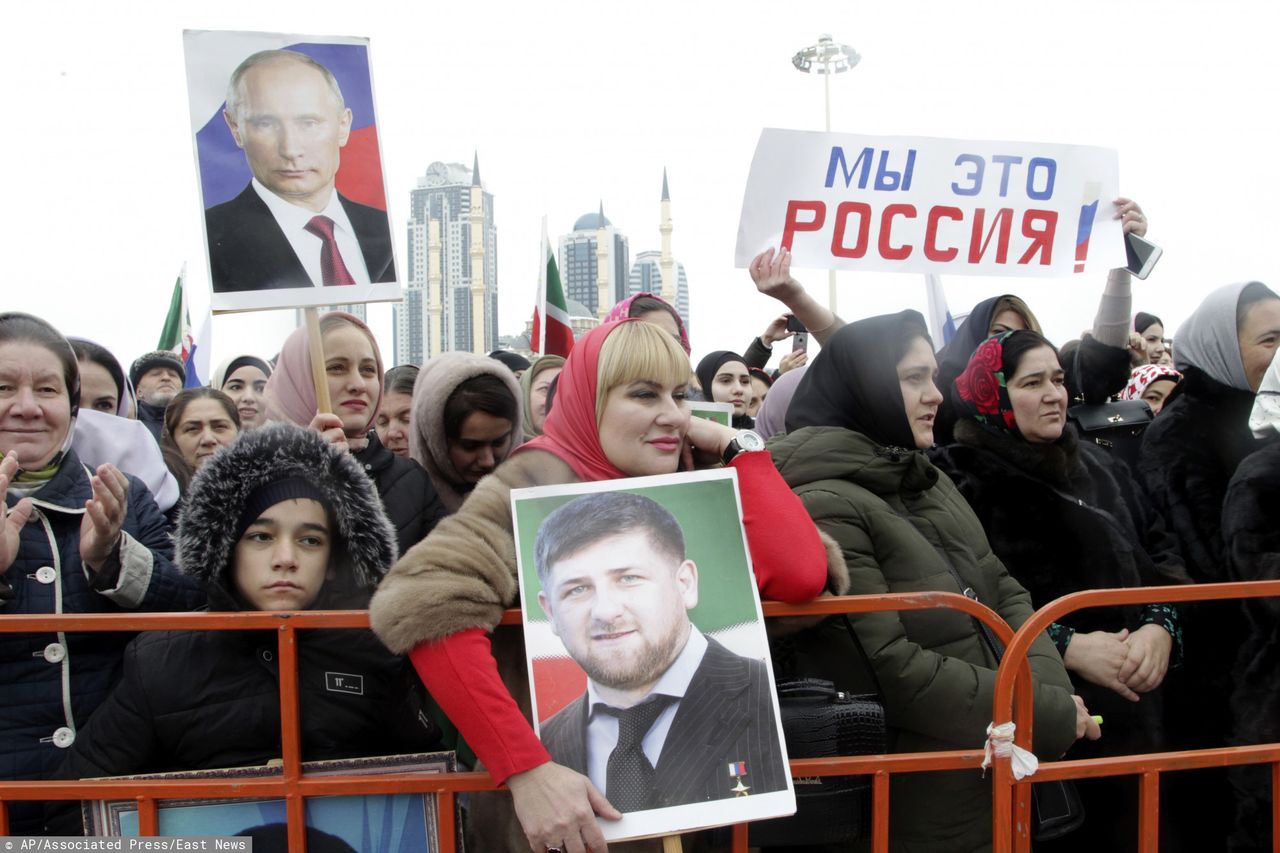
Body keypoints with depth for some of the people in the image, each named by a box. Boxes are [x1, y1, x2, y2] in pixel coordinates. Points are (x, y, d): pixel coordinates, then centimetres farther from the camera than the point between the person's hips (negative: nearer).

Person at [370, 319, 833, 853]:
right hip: (555, 807, -5)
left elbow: (800, 576, -10)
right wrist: (526, 769, -32)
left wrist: (735, 447, -7)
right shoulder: (545, 480, -14)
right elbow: (423, 605, -29)